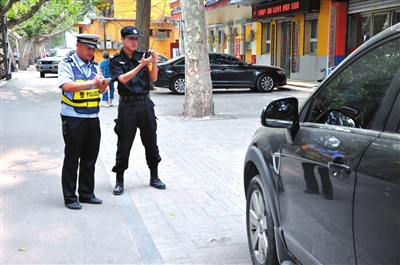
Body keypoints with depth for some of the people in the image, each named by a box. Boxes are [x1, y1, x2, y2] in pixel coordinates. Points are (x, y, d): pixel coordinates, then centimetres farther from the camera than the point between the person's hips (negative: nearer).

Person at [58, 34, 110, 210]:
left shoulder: (95, 67, 12)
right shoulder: (67, 64, -6)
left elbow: (100, 89, 11)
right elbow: (67, 86, -23)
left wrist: (103, 87, -12)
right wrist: (92, 83, -27)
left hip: (93, 118, 6)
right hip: (73, 118, -6)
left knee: (90, 158, 13)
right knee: (72, 159, 2)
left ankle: (86, 193, 25)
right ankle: (70, 198, 12)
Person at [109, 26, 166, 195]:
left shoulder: (142, 56, 8)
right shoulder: (116, 60, -1)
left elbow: (153, 79, 3)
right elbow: (123, 79, -16)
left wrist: (154, 62, -13)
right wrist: (141, 65, -23)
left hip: (145, 103, 4)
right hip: (127, 105, -3)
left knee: (151, 141, 11)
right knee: (124, 144, 2)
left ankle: (154, 177, 25)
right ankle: (119, 181, 13)